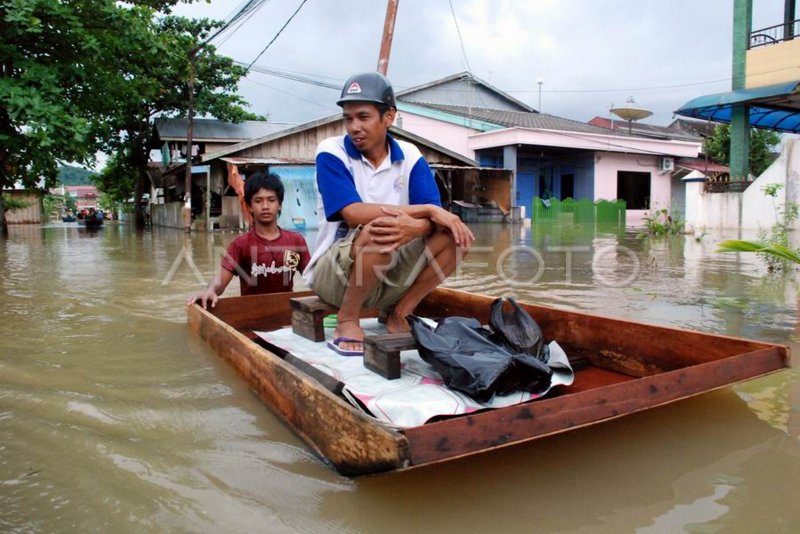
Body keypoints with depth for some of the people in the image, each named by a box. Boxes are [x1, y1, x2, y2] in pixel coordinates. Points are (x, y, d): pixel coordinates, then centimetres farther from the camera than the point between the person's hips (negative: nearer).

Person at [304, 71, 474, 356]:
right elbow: (353, 214, -25)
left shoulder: (410, 156, 0)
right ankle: (347, 320, -11)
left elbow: (435, 216, -12)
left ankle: (399, 315, -2)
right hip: (333, 271, -4)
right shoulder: (331, 152, -10)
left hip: (390, 275, 4)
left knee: (454, 233, -15)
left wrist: (414, 228, -37)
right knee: (380, 231, -35)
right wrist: (427, 210, -26)